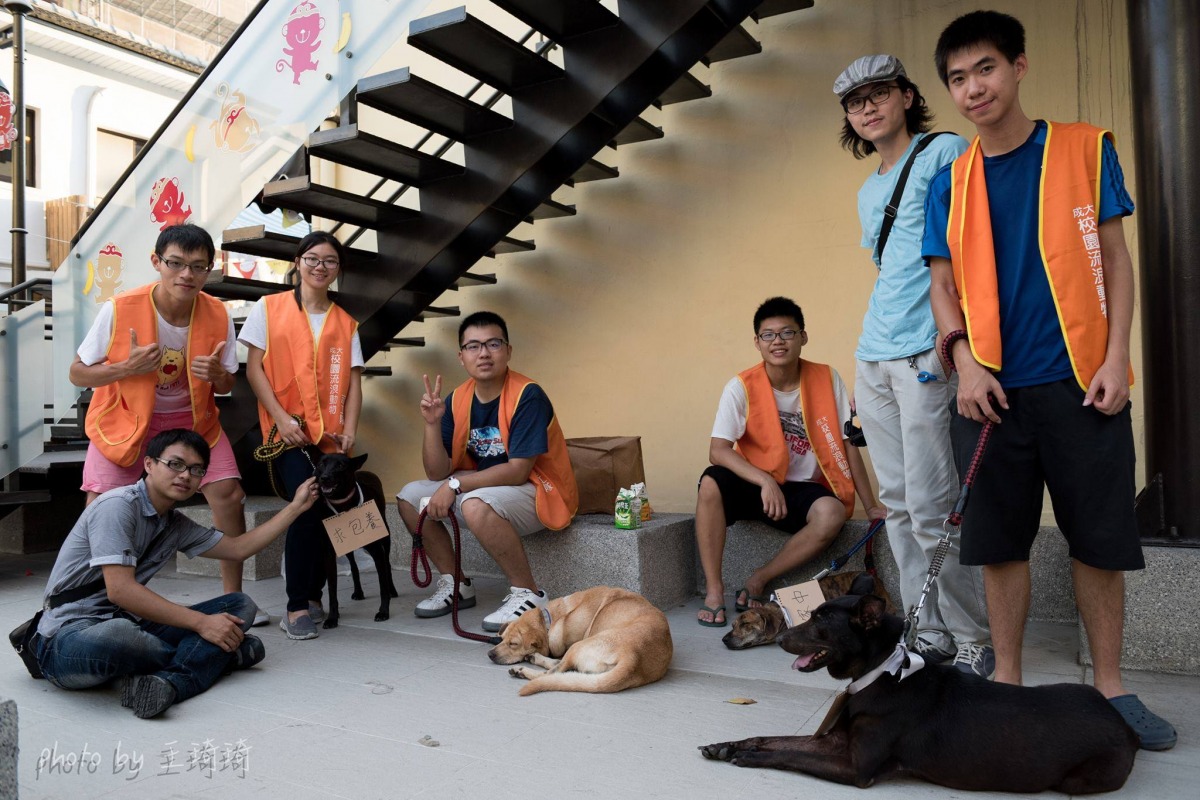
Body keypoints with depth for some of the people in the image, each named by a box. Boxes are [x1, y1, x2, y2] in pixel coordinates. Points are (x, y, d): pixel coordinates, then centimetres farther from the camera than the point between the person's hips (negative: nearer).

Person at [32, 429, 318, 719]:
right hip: (69, 637, -8)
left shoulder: (176, 525, 11)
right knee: (115, 635, -43)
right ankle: (217, 657, -12)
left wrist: (296, 507, 16)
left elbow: (238, 547, 20)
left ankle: (168, 682, -28)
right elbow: (120, 590, -23)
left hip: (126, 625, 8)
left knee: (240, 605, -1)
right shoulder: (118, 506, -16)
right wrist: (200, 622, -21)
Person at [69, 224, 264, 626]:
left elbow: (226, 385, -2)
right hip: (124, 416, -1)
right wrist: (127, 367, -30)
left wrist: (217, 374, -27)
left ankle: (233, 597, 4)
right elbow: (77, 373, -11)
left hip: (192, 418, 2)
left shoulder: (217, 315, -15)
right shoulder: (119, 310, -21)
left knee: (229, 493, -11)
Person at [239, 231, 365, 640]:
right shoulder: (270, 307, 6)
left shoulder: (345, 322, 13)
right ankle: (297, 607, -6)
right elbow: (254, 368, 1)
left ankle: (312, 594, 18)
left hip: (329, 434, 3)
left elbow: (353, 380, 9)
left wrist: (349, 430, -4)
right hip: (288, 430, -3)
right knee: (309, 508, -16)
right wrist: (281, 418, -10)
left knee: (326, 513, -1)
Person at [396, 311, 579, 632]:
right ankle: (455, 584, 13)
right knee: (410, 497, 1)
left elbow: (518, 471, -25)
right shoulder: (457, 400, -2)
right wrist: (432, 423, -17)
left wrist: (455, 485, -24)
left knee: (475, 505, -35)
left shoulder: (527, 395, -21)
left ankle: (528, 594, -17)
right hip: (485, 485, 8)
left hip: (538, 492, -7)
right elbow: (438, 474, -3)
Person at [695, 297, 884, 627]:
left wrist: (870, 505, -3)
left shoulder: (827, 380, -6)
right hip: (754, 485, -1)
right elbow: (718, 451, -17)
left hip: (805, 489, 1)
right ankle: (713, 590, -21)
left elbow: (849, 444, -2)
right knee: (711, 483, -32)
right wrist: (765, 481, -31)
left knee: (832, 513, -32)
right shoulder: (742, 387, -11)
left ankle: (760, 579, -12)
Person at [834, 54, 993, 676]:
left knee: (930, 508, -9)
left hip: (927, 355, -8)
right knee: (898, 505, 7)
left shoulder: (945, 153, 1)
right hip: (872, 360, 8)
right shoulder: (868, 192, 23)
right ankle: (929, 636, 16)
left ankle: (975, 642, 7)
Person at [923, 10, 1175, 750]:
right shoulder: (950, 184, 8)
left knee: (1101, 540, 4)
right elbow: (944, 285, 9)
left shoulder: (1086, 149, 4)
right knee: (1001, 542, 6)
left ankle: (1110, 685, 21)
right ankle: (1008, 680, 21)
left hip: (1080, 382, -1)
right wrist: (967, 364, -6)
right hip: (993, 389, 1)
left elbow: (1114, 258, 4)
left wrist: (1116, 359, -6)